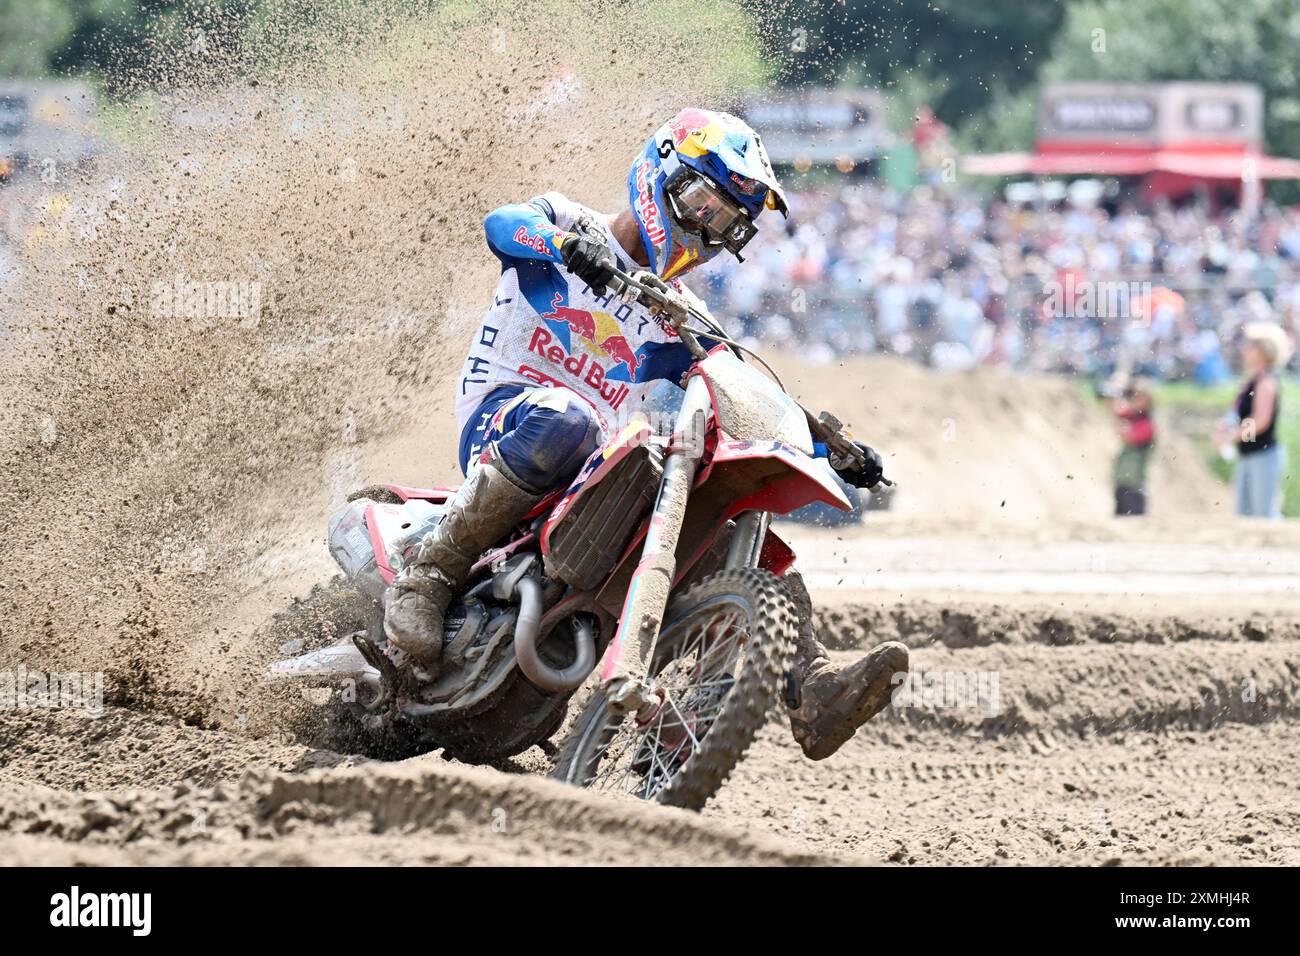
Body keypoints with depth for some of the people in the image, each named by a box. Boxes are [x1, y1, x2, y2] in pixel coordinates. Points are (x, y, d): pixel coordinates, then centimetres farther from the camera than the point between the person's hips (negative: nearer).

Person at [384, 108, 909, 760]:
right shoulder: (562, 222, 9)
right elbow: (502, 224, -16)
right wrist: (567, 240, -39)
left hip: (603, 469, 6)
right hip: (504, 412, -6)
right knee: (563, 420, -43)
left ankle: (813, 695, -28)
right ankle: (429, 575, -35)